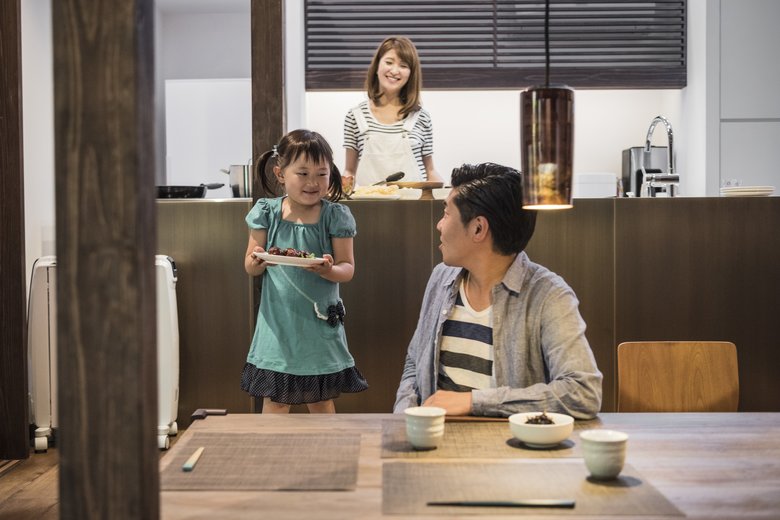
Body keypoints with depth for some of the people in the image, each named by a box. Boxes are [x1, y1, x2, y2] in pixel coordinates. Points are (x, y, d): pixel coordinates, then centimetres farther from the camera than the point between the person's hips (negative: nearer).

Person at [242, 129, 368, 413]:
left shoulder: (335, 216, -5)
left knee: (322, 401, 11)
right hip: (278, 322, 1)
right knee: (274, 400, 6)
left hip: (319, 323, 0)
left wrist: (328, 271, -27)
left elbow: (348, 268, -6)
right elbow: (249, 266, 2)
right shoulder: (267, 213, -2)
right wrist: (258, 262, -21)